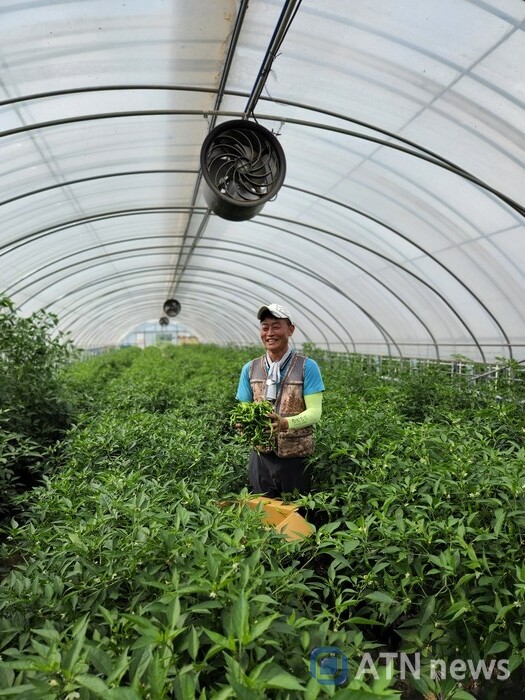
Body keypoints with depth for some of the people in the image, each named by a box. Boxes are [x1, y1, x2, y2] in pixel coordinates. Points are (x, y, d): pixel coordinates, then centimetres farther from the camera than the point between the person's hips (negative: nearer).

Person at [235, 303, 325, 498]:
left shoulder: (307, 367, -9)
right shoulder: (250, 369, 3)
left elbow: (314, 411, -14)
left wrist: (286, 423, -32)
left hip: (297, 456, -3)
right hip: (261, 455, 3)